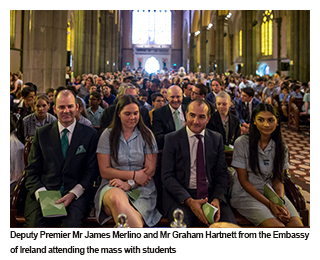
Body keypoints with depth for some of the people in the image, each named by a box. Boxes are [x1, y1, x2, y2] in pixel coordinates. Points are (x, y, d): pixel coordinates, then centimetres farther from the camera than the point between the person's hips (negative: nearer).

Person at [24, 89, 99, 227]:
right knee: (35, 223, -26)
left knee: (71, 223, -31)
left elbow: (92, 169, 4)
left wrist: (73, 194, -11)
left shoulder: (90, 134, 7)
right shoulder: (41, 133, 11)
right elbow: (32, 169, 10)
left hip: (76, 195, -1)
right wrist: (41, 194, -8)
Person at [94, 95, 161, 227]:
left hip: (142, 188, -1)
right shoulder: (108, 135, 7)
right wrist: (133, 174, -8)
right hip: (113, 185, 1)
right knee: (116, 199, -38)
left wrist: (129, 184, -12)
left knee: (133, 219, -36)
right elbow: (104, 171, 2)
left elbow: (150, 169, 4)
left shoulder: (146, 135, 9)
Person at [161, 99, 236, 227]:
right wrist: (189, 201, -17)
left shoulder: (217, 139, 11)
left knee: (230, 224, -23)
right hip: (180, 195, -2)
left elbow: (222, 174, 9)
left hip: (211, 194, 3)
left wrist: (217, 199, -11)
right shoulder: (172, 139, 2)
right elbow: (167, 176, -3)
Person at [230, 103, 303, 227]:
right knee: (277, 226, -26)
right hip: (246, 194, -4)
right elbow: (244, 181, -8)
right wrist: (269, 204, -16)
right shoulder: (242, 143, -9)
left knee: (297, 224, -21)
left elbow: (278, 179, 6)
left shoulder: (281, 147, 4)